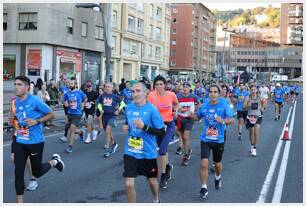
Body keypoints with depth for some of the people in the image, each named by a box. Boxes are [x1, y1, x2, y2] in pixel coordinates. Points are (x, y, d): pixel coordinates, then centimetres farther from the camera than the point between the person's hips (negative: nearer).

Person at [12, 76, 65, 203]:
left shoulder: (35, 101, -16)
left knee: (37, 173, 10)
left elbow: (51, 114, -9)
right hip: (20, 142, 5)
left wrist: (36, 121, -21)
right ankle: (20, 202, 14)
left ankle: (55, 161, 38)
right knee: (18, 172, 2)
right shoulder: (16, 102, 4)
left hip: (35, 142, -5)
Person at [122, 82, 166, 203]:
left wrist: (144, 127, -25)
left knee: (152, 180, 20)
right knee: (128, 184, -7)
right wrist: (126, 127, -3)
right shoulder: (128, 108, 0)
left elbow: (162, 133, -15)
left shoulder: (152, 109, -14)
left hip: (148, 153, -2)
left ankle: (156, 200, 51)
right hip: (130, 152, 2)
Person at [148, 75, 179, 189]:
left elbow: (176, 104, 14)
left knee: (162, 150, -14)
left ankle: (163, 176, 0)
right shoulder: (151, 95, -10)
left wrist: (176, 111, -2)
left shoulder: (171, 94, -8)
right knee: (163, 149, 18)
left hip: (169, 125, -2)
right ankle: (168, 166, 46)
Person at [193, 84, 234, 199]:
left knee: (217, 163, 18)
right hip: (205, 139, 1)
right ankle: (204, 188, 3)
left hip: (218, 140, -1)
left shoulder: (224, 105, -9)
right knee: (204, 164, -12)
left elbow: (232, 120, -14)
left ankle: (217, 178, 51)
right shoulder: (204, 105, 0)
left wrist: (223, 121, -32)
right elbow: (197, 117, 16)